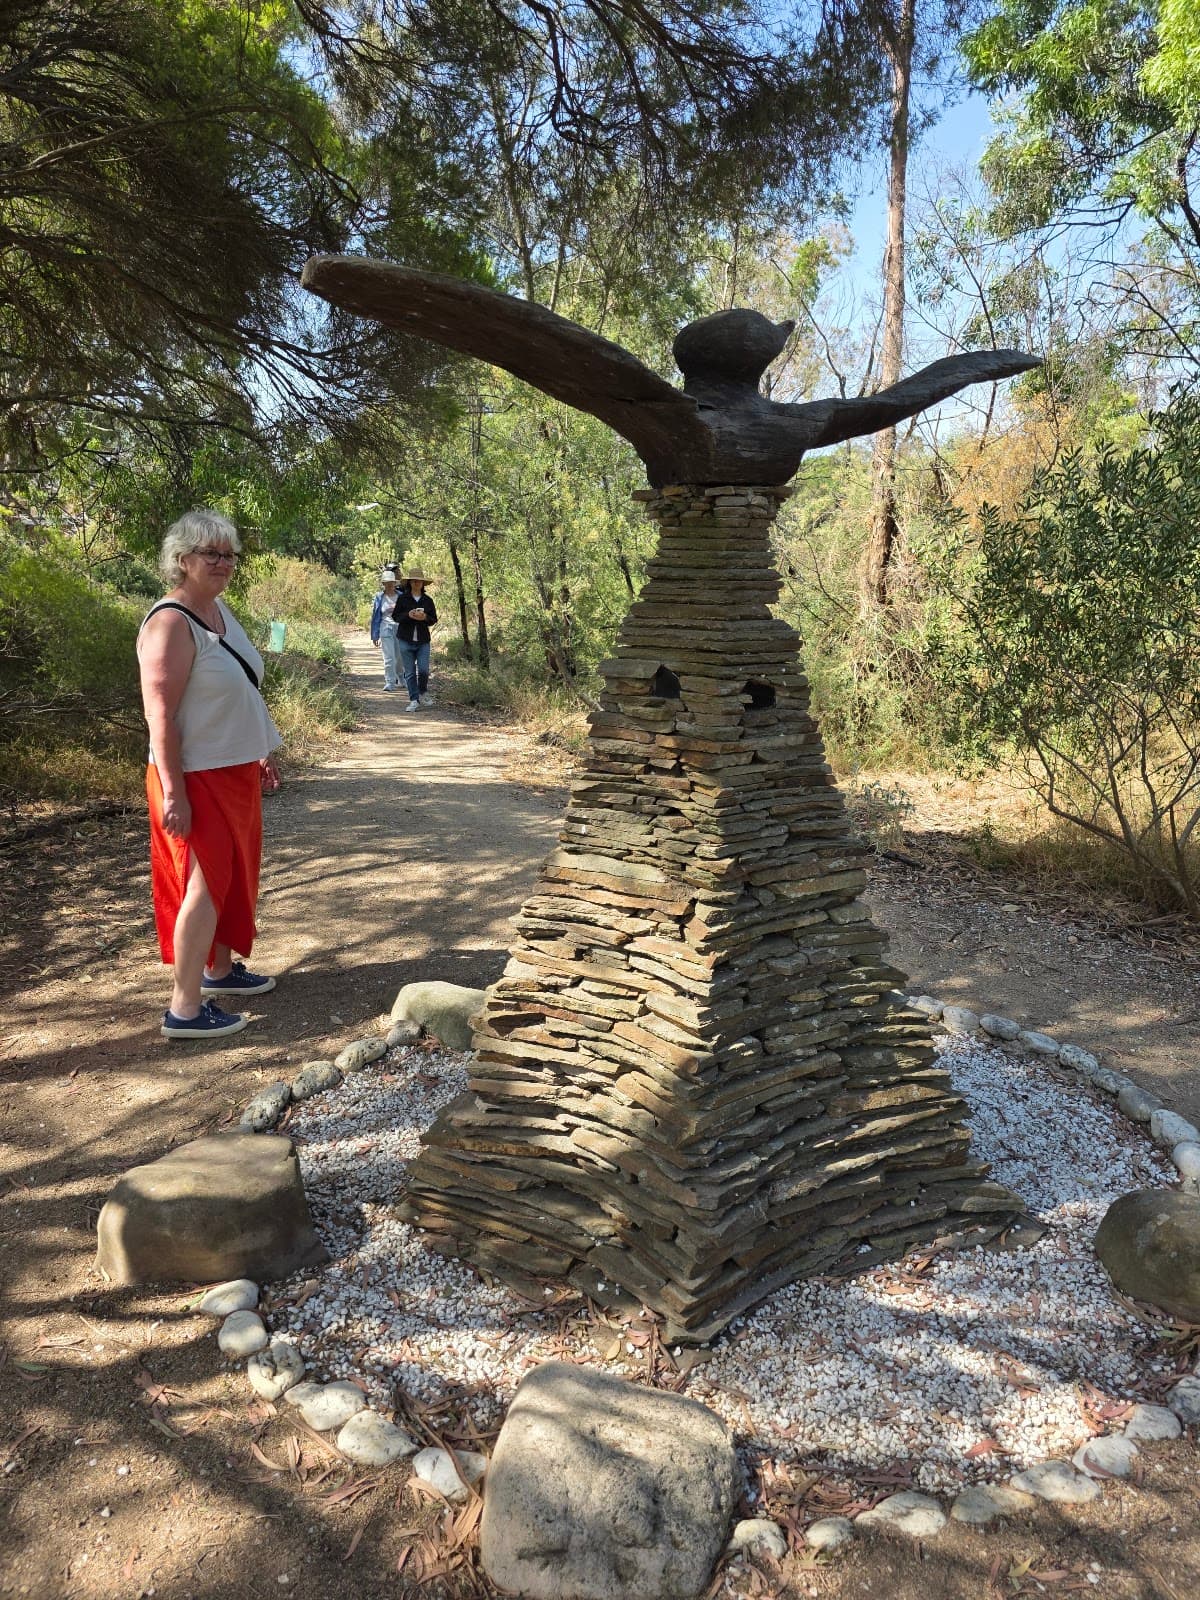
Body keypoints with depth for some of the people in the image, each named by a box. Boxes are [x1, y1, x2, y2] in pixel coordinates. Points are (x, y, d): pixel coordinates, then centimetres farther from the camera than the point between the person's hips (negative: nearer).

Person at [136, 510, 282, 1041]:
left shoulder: (220, 610, 9)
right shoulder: (170, 623, -19)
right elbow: (159, 715, -23)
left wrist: (261, 755, 20)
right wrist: (173, 793, -24)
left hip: (235, 773, 9)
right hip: (197, 778, -9)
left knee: (232, 876, 18)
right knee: (205, 885, -5)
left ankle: (219, 969, 36)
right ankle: (185, 1009, 5)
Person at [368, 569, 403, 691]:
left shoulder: (400, 596, 4)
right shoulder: (380, 597, 2)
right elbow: (375, 616, 6)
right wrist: (375, 636, 5)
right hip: (386, 629, -1)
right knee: (389, 657, -9)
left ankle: (399, 679, 29)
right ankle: (389, 682, -4)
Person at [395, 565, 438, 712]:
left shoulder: (428, 600, 6)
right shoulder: (403, 598, 2)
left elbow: (434, 620, 7)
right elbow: (396, 616, 1)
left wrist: (425, 617, -14)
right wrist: (408, 615, -17)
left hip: (423, 640, 1)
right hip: (406, 640, -1)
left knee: (423, 669, -8)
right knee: (410, 672, 0)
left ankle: (423, 692, 20)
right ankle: (414, 700, 7)